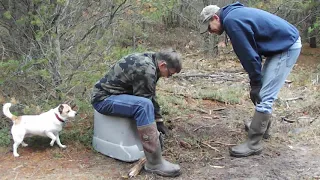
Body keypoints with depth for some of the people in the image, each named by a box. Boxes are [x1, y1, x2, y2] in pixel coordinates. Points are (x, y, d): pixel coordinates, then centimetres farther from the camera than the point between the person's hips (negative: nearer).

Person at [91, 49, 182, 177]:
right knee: (144, 105, -30)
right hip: (103, 99, -10)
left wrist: (159, 120, 12)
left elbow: (151, 97, 13)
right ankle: (154, 163, -25)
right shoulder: (146, 70, -24)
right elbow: (144, 102, -20)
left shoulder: (148, 61, 6)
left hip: (110, 93, 10)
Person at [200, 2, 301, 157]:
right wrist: (256, 82, 11)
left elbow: (249, 54, -19)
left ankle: (253, 144, -5)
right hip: (283, 44, 10)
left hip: (287, 47, -10)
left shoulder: (231, 20, -19)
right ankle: (262, 126, 36)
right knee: (264, 91, 20)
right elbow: (251, 50, 14)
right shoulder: (236, 14, 11)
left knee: (264, 97, -10)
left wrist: (255, 84, -10)